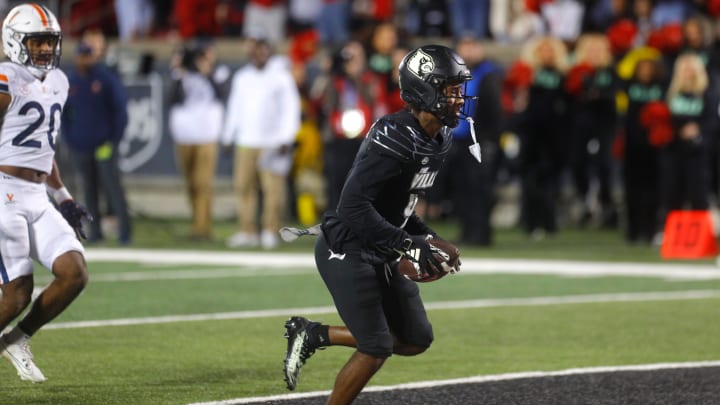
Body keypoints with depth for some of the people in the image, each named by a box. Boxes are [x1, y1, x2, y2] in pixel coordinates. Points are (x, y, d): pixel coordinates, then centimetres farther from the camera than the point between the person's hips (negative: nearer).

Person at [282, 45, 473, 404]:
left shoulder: (439, 139, 5)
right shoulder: (395, 139, -25)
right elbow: (354, 205, -29)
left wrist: (425, 235, 4)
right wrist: (407, 244, -28)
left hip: (381, 254, 9)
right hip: (347, 252, -9)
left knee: (416, 340, 10)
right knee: (376, 349, -8)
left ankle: (314, 335, 20)